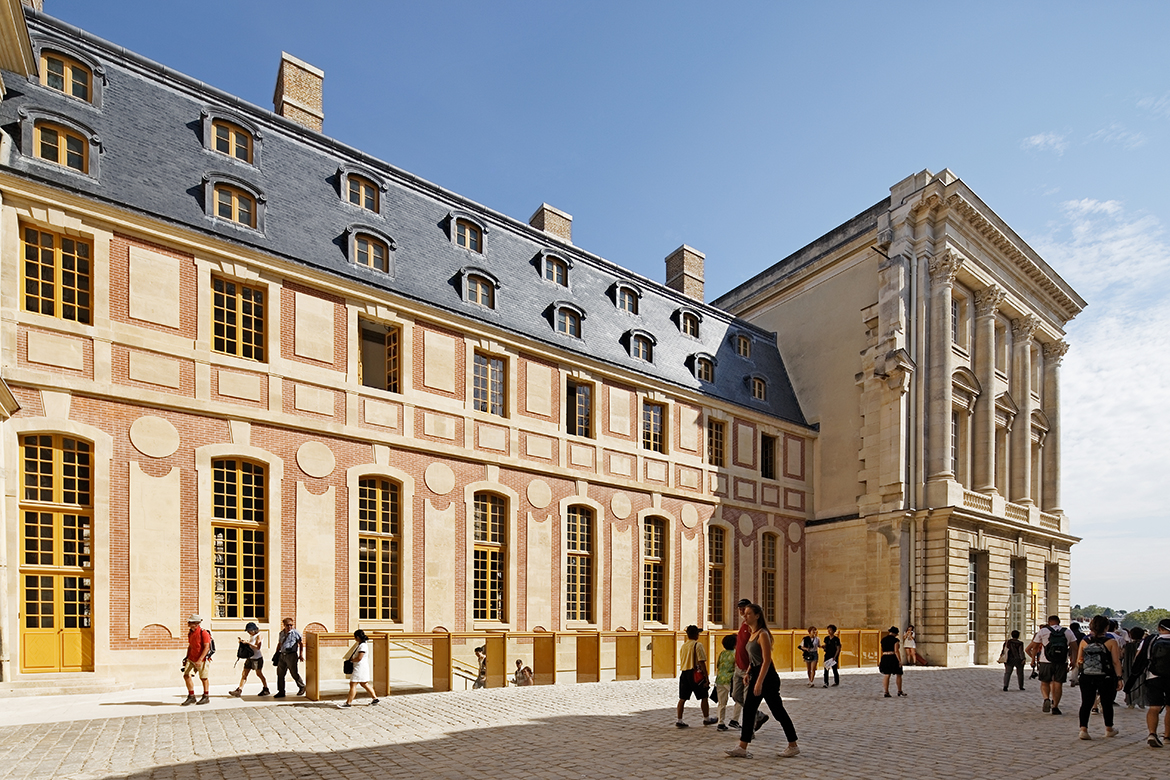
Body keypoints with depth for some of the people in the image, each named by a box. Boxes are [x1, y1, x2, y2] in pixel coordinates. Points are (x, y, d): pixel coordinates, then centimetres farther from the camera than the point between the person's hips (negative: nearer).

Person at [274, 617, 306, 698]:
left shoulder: (295, 633, -3)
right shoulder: (281, 633, 13)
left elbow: (301, 644, 0)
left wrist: (301, 655, -5)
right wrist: (276, 654, 20)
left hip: (291, 655, -6)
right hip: (282, 655, 6)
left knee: (294, 673, -3)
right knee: (280, 673, 4)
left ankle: (302, 687, 16)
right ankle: (281, 692, 13)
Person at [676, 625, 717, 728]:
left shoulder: (683, 646, 11)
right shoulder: (698, 645, -9)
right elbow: (701, 662, -13)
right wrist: (706, 678, -10)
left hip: (683, 673, 6)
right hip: (695, 674, -6)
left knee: (682, 698, 7)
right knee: (703, 697, 10)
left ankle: (679, 720, 5)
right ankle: (706, 718, 20)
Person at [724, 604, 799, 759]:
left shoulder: (762, 634, -17)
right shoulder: (752, 634, 11)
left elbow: (766, 660, -21)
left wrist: (759, 682, -24)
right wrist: (748, 673, 16)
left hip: (767, 678, -9)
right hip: (755, 675, 9)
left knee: (778, 711, 2)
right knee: (748, 711, 6)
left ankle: (793, 746, 16)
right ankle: (742, 748, 8)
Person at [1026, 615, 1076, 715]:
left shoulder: (1042, 631, 4)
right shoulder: (1068, 632, 9)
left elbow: (1034, 647, 6)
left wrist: (1033, 660, 16)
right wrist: (1073, 661, 13)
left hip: (1046, 662, -1)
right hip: (1062, 662, 1)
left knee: (1044, 682, 9)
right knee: (1058, 684, 7)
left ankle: (1046, 699, -15)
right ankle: (1055, 706, 8)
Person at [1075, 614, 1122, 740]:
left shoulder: (1084, 641, 1)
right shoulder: (1111, 642, -6)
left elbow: (1079, 662, 3)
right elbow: (1116, 662, -9)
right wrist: (1119, 678, -3)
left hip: (1087, 678, 1)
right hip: (1106, 678, -1)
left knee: (1086, 703, 4)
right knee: (1107, 703, 16)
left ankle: (1083, 729, -6)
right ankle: (1109, 729, 32)